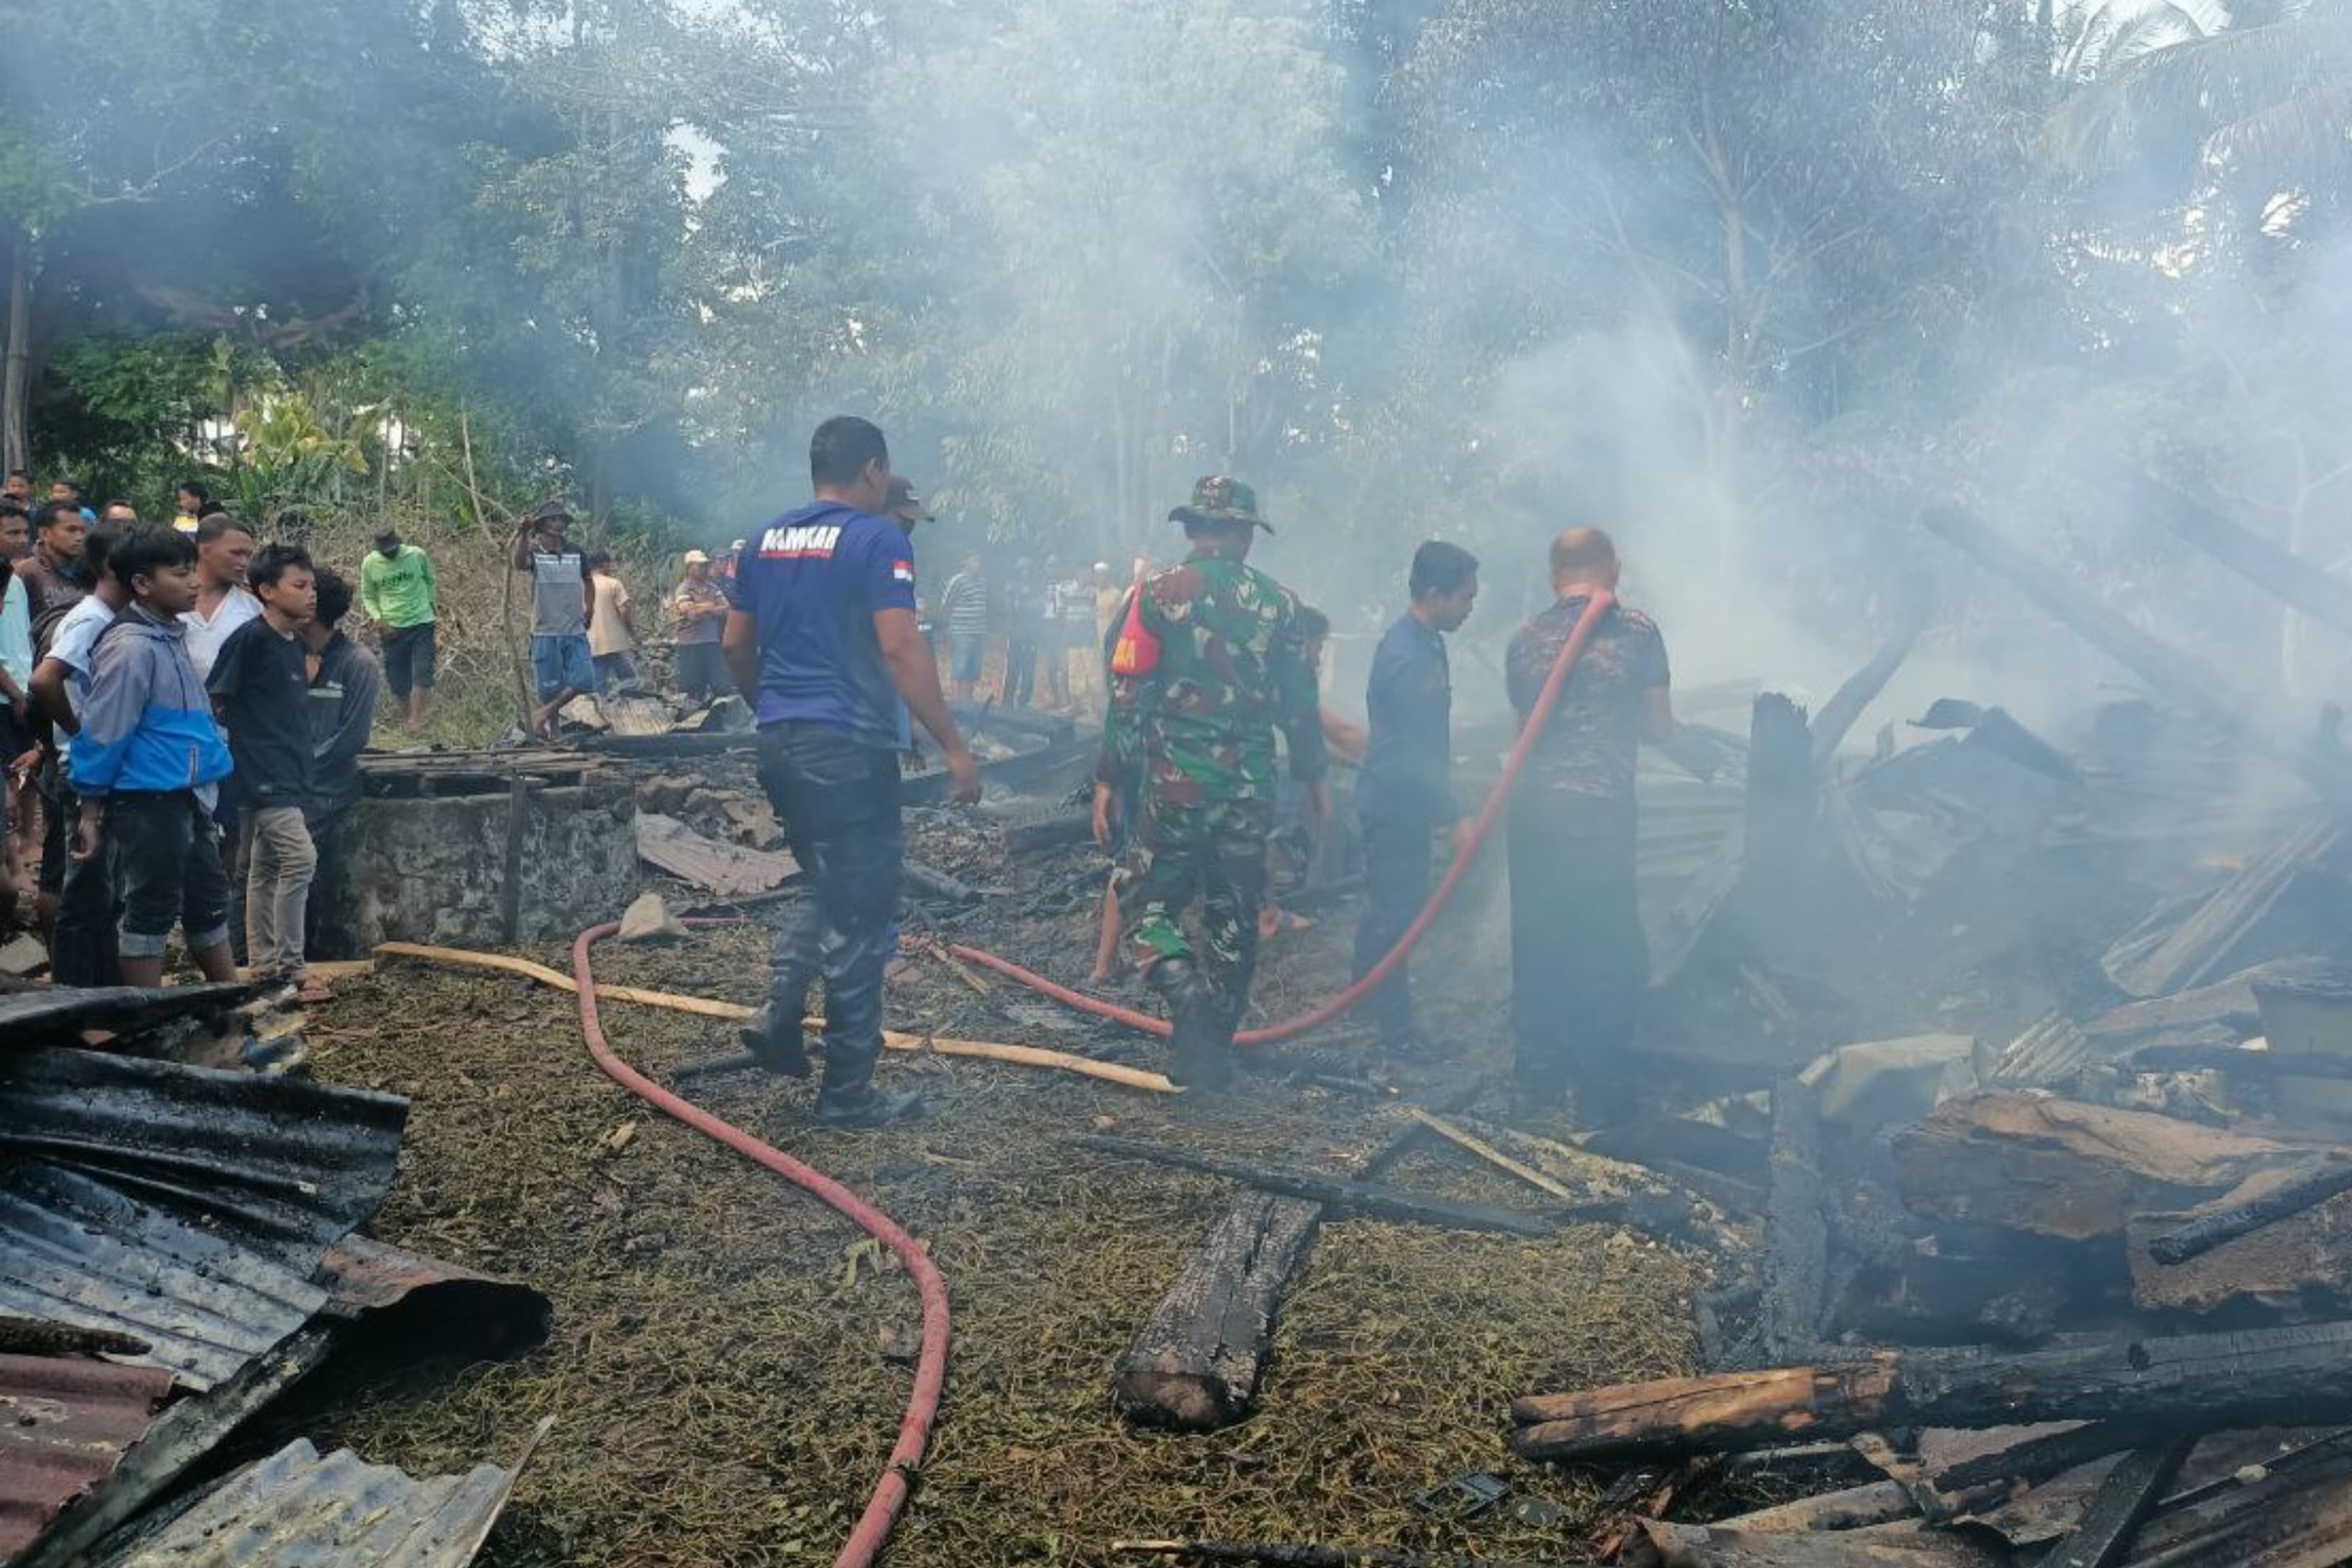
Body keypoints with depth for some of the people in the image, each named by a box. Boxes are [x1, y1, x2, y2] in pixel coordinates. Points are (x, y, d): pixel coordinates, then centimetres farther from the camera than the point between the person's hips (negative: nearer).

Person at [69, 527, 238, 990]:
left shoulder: (172, 635, 10)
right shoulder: (130, 647, -18)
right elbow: (101, 733, -16)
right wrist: (91, 813, -13)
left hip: (187, 799, 9)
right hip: (147, 801, -9)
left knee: (209, 900, 18)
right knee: (150, 912, 1)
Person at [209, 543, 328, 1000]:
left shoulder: (295, 644, 11)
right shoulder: (250, 638, -14)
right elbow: (214, 700, -12)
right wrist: (244, 732, -4)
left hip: (288, 773, 9)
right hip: (262, 773, -9)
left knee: (266, 868, 13)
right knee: (300, 856, -15)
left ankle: (264, 967, 20)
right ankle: (290, 968, -9)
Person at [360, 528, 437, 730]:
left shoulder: (418, 555, -5)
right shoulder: (370, 564, -4)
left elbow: (430, 582, 14)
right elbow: (368, 596, 6)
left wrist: (431, 603, 5)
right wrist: (377, 617, -9)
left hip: (421, 622, -1)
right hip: (392, 627, 1)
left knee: (422, 673, -10)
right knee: (397, 676, 5)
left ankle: (416, 719, -8)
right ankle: (405, 717, 19)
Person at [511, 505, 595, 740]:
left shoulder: (576, 553, 8)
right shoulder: (535, 553, -4)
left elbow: (589, 584, 24)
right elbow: (520, 564, -28)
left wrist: (587, 614, 17)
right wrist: (523, 535, -44)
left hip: (576, 632, 3)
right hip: (545, 633, -3)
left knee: (583, 680, -8)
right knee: (550, 689, 2)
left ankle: (543, 715, 6)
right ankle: (551, 732, 16)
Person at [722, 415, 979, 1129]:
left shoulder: (767, 541, 12)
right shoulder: (878, 539, -9)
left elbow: (735, 646, 16)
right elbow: (899, 649, -18)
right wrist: (954, 746, -15)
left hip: (780, 743, 8)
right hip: (848, 748, -7)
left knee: (829, 891, 25)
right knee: (859, 916, 1)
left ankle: (779, 1017, 12)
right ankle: (847, 1091, 8)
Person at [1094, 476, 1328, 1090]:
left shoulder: (1162, 594, -5)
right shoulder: (1279, 603, 3)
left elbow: (1129, 695, -6)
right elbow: (1300, 703, 7)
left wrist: (1108, 779, 0)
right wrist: (1314, 777, 19)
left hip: (1175, 785, -3)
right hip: (1250, 788, 3)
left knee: (1146, 905, 7)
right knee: (1235, 919, 14)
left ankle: (1191, 1002, -16)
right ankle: (1215, 1046, 22)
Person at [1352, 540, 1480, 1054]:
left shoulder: (1422, 643, 8)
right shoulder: (1408, 657, -24)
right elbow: (1419, 751, -27)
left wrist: (1444, 808, 22)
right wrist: (1456, 818, -25)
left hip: (1403, 800, 10)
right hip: (1395, 803, -10)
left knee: (1392, 902, 22)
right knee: (1396, 909, -2)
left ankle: (1371, 992, 39)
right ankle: (1395, 1026, 6)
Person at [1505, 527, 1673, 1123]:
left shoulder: (1525, 640, 10)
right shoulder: (1636, 631, -2)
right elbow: (1660, 729, 3)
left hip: (1534, 806, 4)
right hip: (1601, 807, -4)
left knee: (1538, 942, 13)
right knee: (1608, 949, 5)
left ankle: (1538, 1075, 21)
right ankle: (1602, 1090, 9)